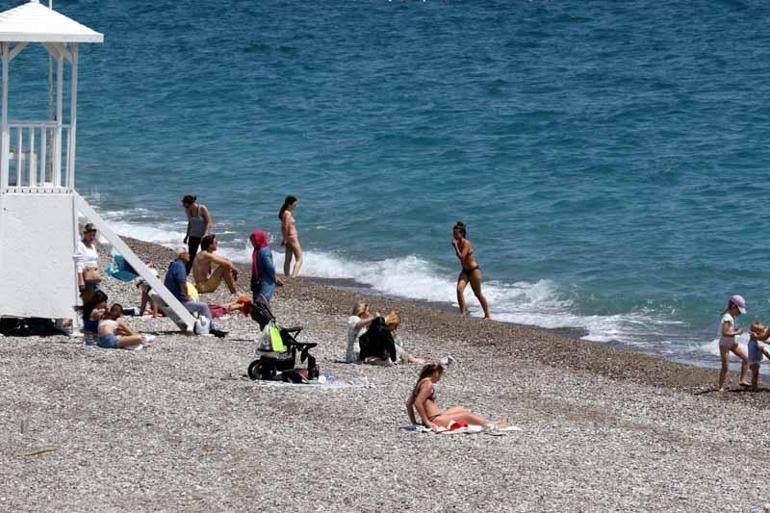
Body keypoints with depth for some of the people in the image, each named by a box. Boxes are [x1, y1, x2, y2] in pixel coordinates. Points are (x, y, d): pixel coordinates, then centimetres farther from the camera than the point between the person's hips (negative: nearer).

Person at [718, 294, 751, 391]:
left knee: (746, 358, 5)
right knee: (725, 366, -5)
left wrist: (735, 330, 0)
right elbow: (724, 333, -30)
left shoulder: (731, 316, 5)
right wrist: (736, 333, -20)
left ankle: (742, 380, 10)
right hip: (724, 343, -9)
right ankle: (721, 387, 5)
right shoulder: (727, 318, -24)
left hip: (732, 342, 9)